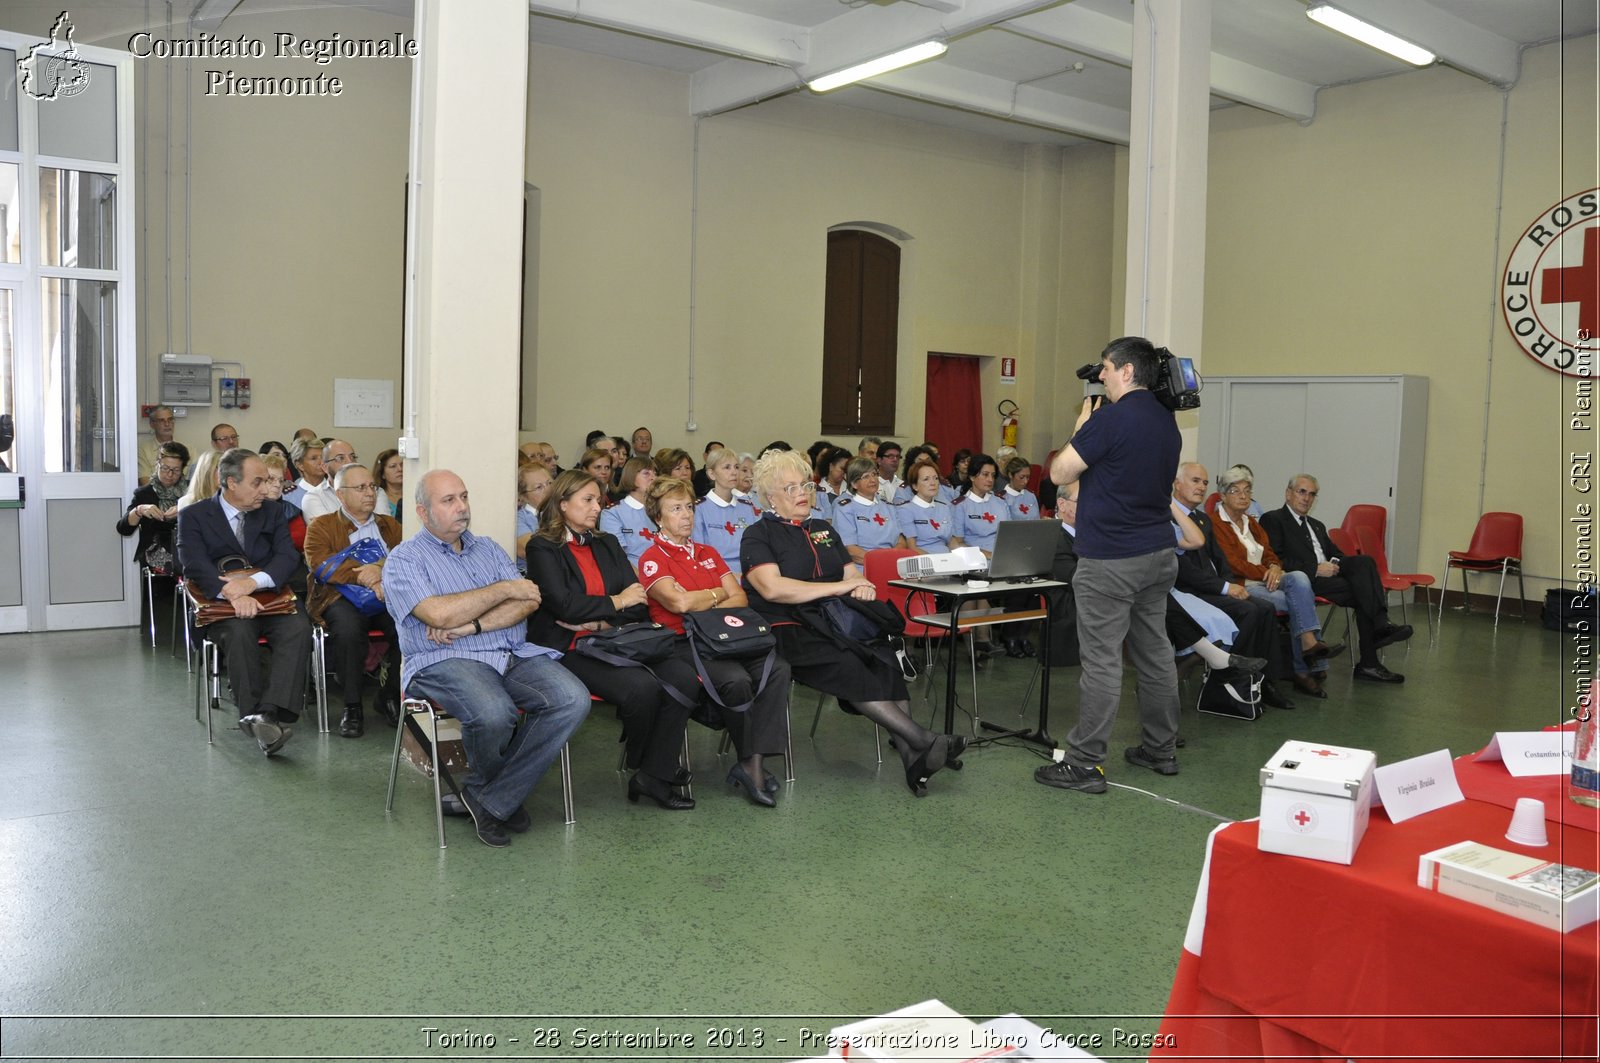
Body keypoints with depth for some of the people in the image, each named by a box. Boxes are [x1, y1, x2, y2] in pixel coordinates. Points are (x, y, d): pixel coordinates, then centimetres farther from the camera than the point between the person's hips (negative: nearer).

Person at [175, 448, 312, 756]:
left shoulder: (272, 512, 13)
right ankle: (255, 715, -35)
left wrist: (253, 582, -20)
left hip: (270, 601, 2)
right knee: (238, 632, -36)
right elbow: (195, 566, -11)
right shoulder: (193, 516, 3)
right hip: (220, 605, -2)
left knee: (299, 626, -30)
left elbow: (288, 556, 0)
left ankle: (271, 713, -40)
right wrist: (231, 594, -29)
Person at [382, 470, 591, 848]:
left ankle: (490, 800, -13)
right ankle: (487, 784, 1)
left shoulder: (488, 548, 21)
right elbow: (438, 614, -13)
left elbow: (528, 601, 6)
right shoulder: (404, 559, 5)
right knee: (493, 713, -36)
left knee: (573, 699, -22)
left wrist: (470, 626, -10)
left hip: (514, 656, 5)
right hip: (444, 661, -5)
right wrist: (504, 589, -4)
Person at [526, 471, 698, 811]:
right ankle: (642, 766, 1)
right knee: (642, 686, -30)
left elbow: (639, 605, 10)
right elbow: (565, 605, -12)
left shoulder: (607, 544, 20)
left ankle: (654, 775, -12)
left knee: (684, 677, -21)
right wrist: (616, 602, -1)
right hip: (571, 650, -6)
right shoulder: (543, 548, 3)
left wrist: (600, 622, -7)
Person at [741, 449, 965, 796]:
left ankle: (912, 758, -35)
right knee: (846, 667, -34)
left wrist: (862, 586, -5)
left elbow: (851, 573, 23)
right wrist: (839, 587, -11)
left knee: (884, 659, -27)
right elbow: (772, 588, -12)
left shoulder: (823, 529, 25)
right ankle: (923, 741, -34)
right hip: (786, 629, -5)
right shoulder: (758, 535, 4)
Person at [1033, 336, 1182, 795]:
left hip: (1110, 560, -8)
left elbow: (1060, 473, -11)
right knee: (1154, 653, 14)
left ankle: (1084, 763, -1)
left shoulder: (1108, 420, -16)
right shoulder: (1167, 422, 10)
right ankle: (1161, 750, 25)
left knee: (1102, 659, -6)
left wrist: (1082, 425, 1)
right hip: (1158, 554, 8)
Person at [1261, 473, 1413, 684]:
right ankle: (1368, 664, -26)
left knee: (1363, 561, -24)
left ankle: (1380, 624, -31)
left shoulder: (1317, 525, 32)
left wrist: (1335, 565, -1)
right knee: (1362, 594, -26)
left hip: (1328, 574, 7)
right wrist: (1316, 569, -16)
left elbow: (1337, 554, 25)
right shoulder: (1272, 520, 4)